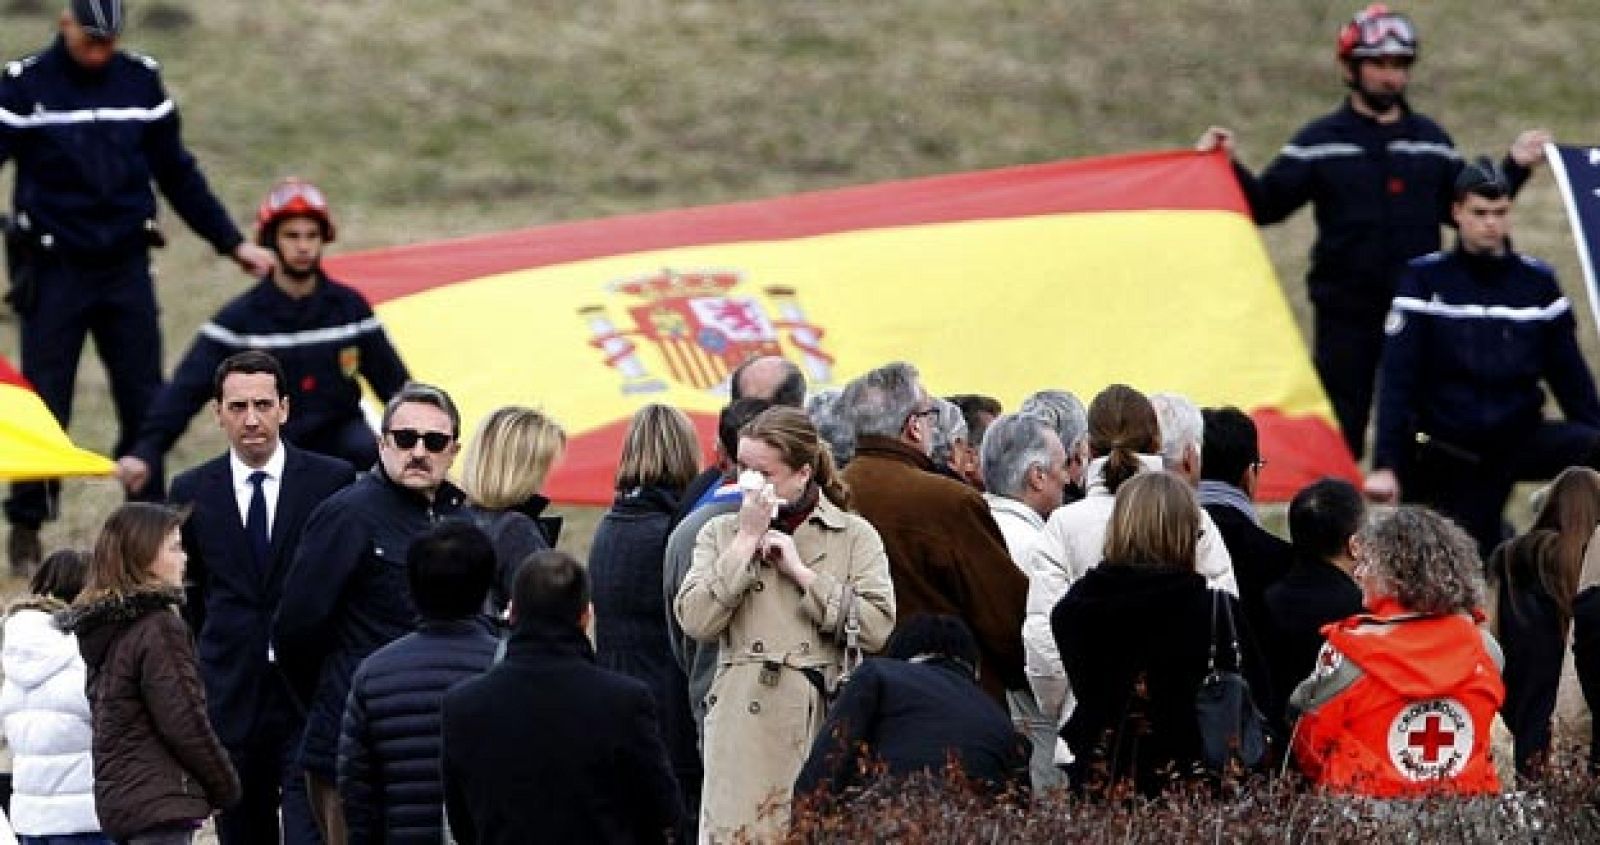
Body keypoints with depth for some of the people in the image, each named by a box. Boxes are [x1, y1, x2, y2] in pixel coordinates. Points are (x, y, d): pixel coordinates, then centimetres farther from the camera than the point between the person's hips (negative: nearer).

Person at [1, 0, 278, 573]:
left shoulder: (140, 81, 6)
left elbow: (177, 173, 15)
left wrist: (232, 243, 14)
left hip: (126, 267, 3)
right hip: (54, 271, -3)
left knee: (145, 404, 1)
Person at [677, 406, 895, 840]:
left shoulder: (856, 536, 9)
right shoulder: (720, 532, 14)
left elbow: (877, 628, -5)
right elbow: (695, 621, -2)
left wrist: (800, 570, -4)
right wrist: (747, 540, -2)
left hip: (826, 722, -1)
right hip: (744, 730, 1)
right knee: (736, 834, -7)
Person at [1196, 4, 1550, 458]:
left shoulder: (1431, 141, 10)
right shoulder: (1319, 143, 1)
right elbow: (1266, 206, -2)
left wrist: (1515, 168, 10)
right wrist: (1229, 169, -16)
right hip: (1345, 318, -2)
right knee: (1338, 436, 0)